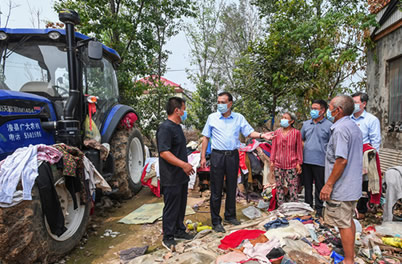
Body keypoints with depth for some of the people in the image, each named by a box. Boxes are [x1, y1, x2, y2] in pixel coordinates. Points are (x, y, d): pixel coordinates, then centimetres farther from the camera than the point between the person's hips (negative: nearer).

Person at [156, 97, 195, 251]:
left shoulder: (177, 127, 14)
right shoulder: (165, 128, -19)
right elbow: (164, 152, -27)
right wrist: (183, 164, -31)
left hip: (182, 176, 10)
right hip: (171, 178, -10)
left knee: (181, 205, 19)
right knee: (171, 207, 2)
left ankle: (179, 230, 35)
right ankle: (168, 238, 17)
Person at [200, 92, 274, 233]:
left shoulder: (239, 118, 6)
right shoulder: (212, 117, 3)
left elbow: (249, 132, 2)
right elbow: (206, 137, 5)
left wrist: (262, 135, -19)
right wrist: (203, 157, 1)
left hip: (233, 155, 2)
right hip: (217, 155, -2)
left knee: (232, 188, 13)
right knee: (216, 189, 0)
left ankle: (230, 216, 30)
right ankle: (216, 221, 11)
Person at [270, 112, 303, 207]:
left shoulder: (296, 133, 1)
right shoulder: (277, 132, 9)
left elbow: (299, 149, 2)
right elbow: (274, 147, 10)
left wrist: (299, 163, -2)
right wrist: (272, 161, 6)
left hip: (291, 165, -3)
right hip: (278, 164, 3)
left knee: (292, 188, -3)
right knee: (279, 187, 7)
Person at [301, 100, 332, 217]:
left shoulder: (329, 125, -3)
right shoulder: (306, 124, 11)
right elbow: (301, 139, 22)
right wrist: (305, 147, 7)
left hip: (320, 161, -4)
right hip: (306, 160, 4)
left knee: (319, 186, 6)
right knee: (307, 185, 13)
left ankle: (319, 208, 21)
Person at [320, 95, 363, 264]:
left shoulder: (340, 128, -19)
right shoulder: (354, 127, 12)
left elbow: (341, 160, -26)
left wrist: (329, 184, -19)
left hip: (341, 188, -10)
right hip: (353, 186, 10)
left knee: (344, 224, 2)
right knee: (349, 221, 21)